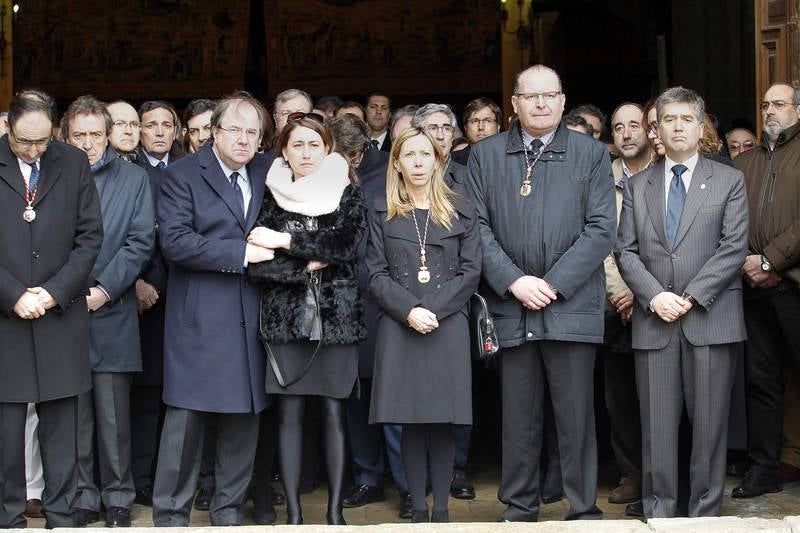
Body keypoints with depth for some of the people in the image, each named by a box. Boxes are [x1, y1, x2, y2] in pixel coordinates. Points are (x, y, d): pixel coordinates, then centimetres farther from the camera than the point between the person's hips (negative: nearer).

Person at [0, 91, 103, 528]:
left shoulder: (74, 164, 4)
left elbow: (90, 236, 3)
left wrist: (54, 292, -7)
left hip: (60, 315, 2)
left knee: (61, 423, 6)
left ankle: (61, 515, 15)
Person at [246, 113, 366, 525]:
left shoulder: (348, 193, 6)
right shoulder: (272, 197, 7)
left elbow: (345, 243, -11)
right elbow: (256, 262, -2)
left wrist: (286, 241, -11)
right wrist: (308, 265, -12)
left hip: (336, 316, -1)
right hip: (285, 317, 1)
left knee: (334, 413, 1)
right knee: (289, 414, 1)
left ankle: (335, 510, 8)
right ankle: (293, 512, 6)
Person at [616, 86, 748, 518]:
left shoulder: (729, 181, 8)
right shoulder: (637, 186, 14)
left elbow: (734, 248, -2)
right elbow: (625, 251, 8)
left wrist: (691, 296, -11)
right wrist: (655, 296, -8)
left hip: (710, 317, -2)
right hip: (654, 321, 2)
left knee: (709, 421, 0)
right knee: (657, 423, 2)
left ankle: (706, 511, 8)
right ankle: (659, 510, 9)